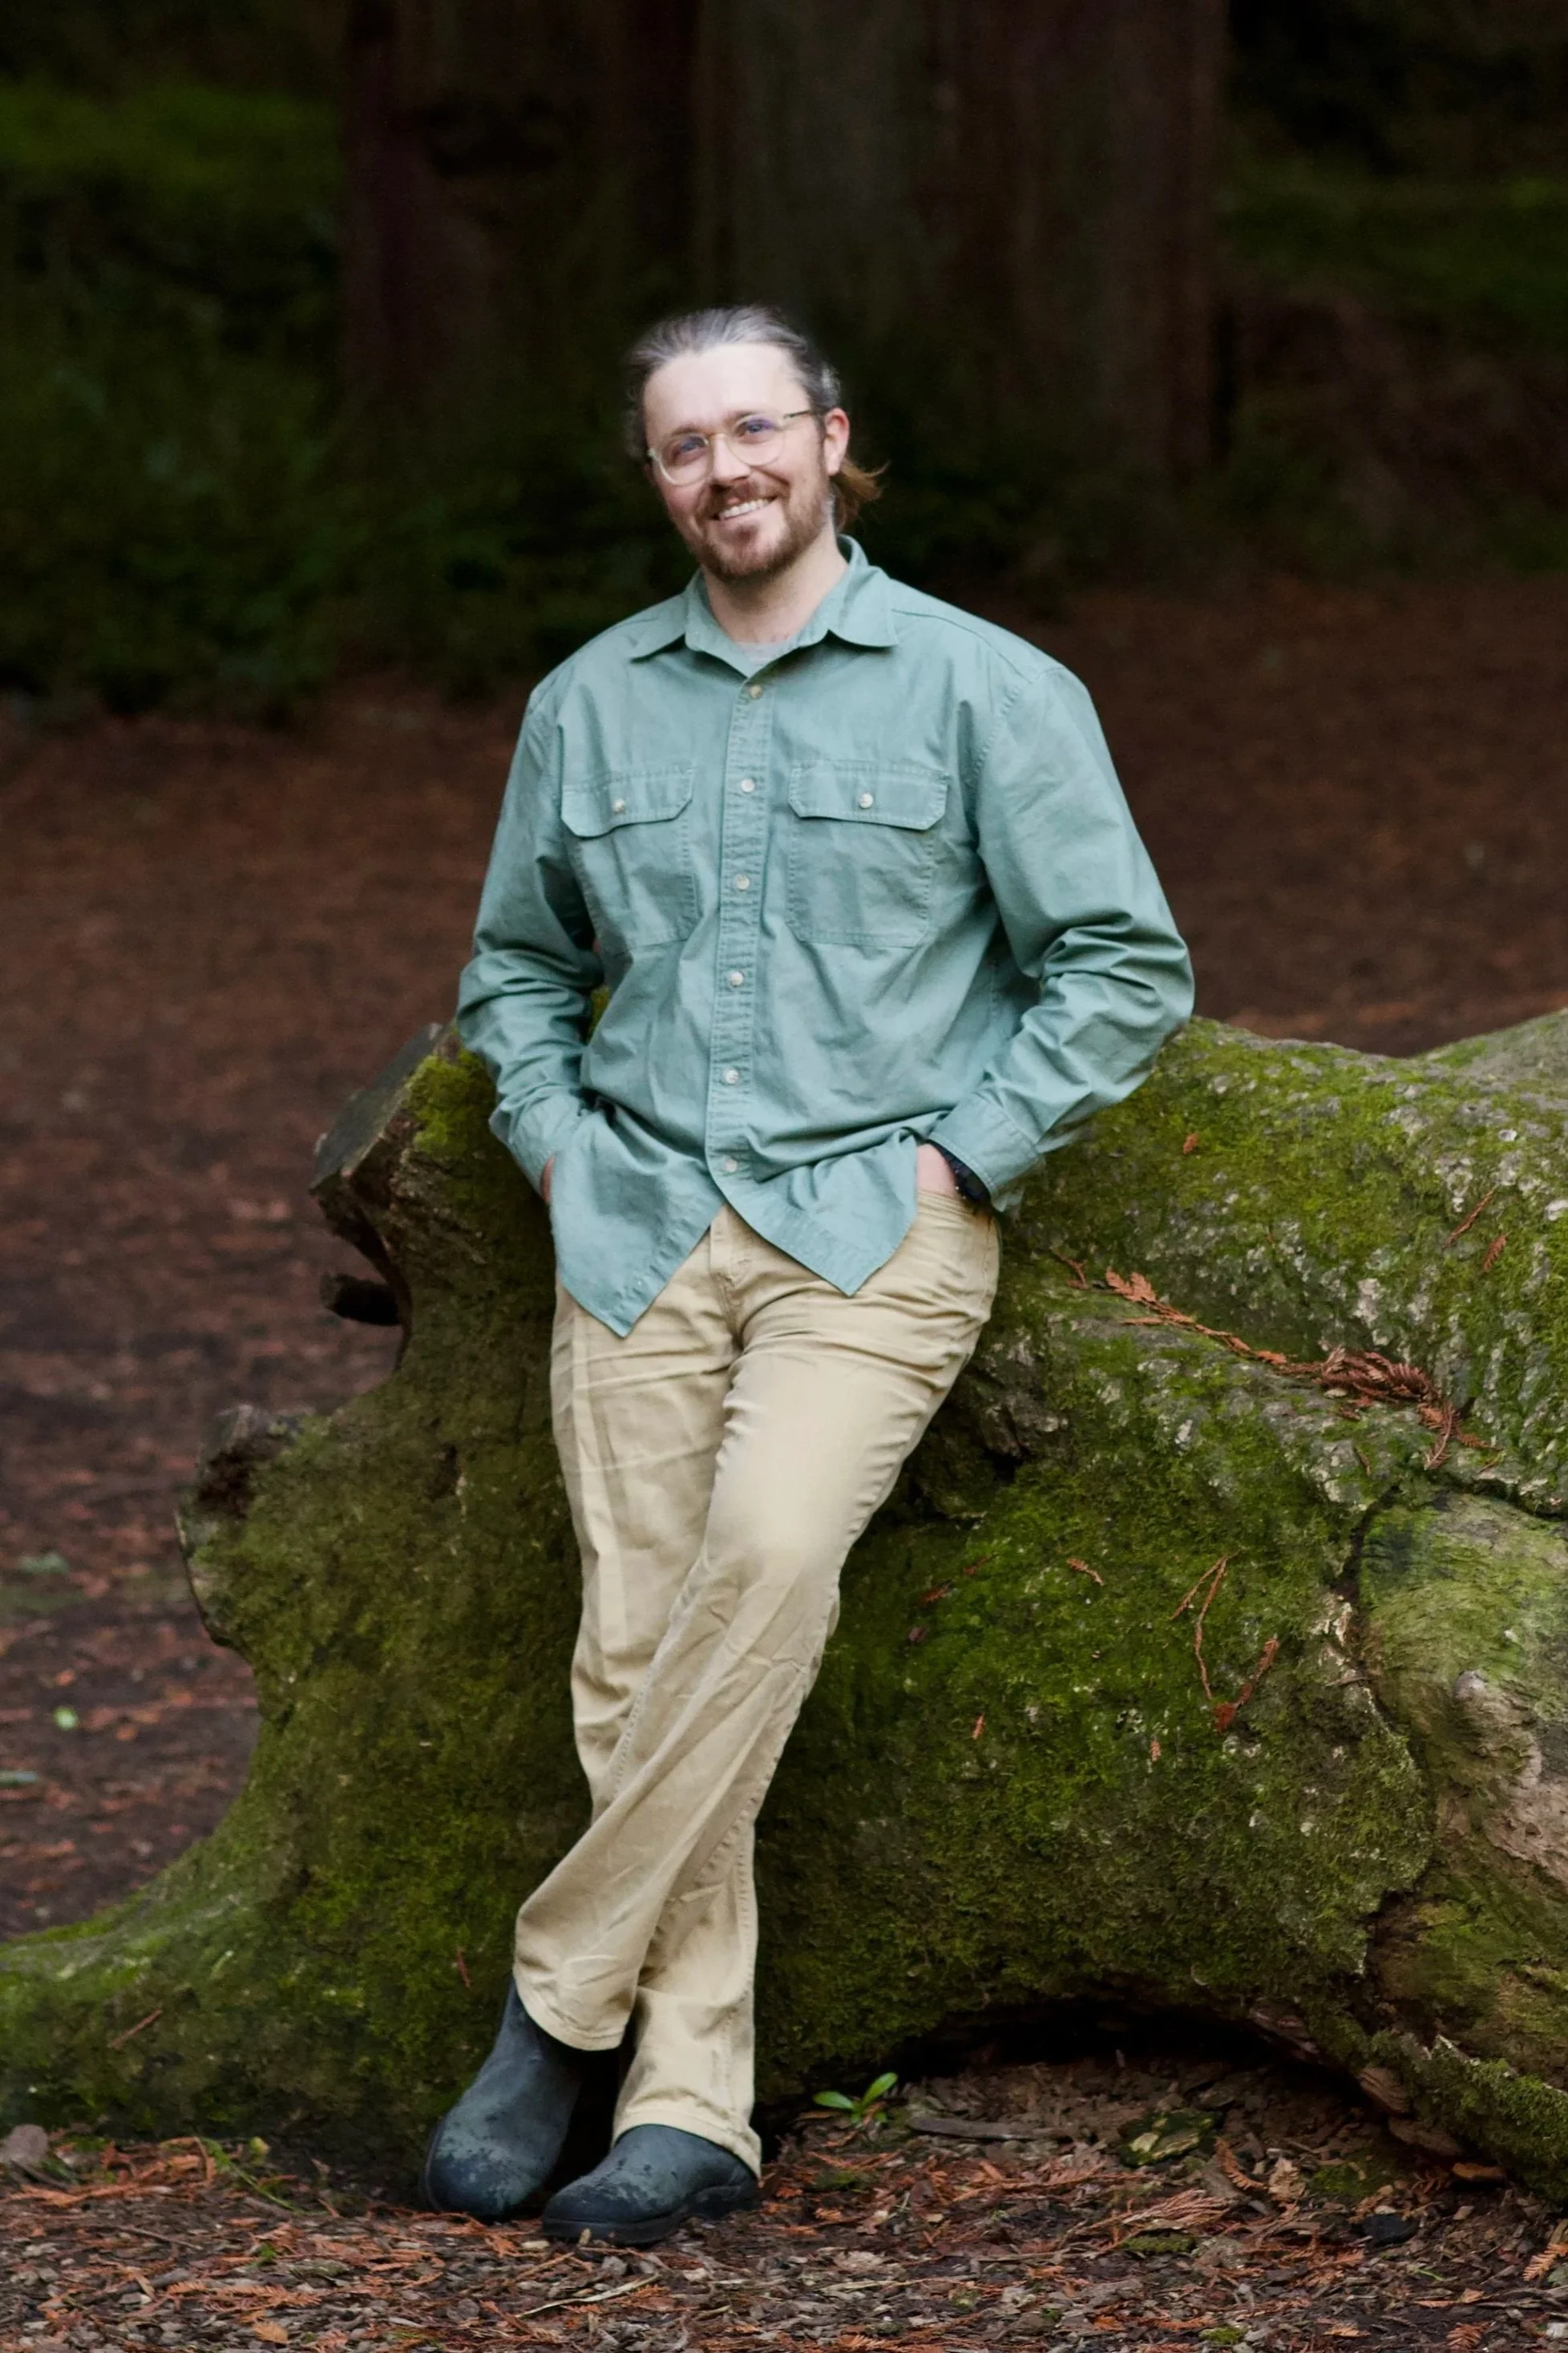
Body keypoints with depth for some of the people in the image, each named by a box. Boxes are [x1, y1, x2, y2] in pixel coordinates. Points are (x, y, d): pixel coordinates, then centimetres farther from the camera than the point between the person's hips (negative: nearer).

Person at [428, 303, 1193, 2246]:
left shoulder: (985, 691, 2)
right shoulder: (587, 704, 14)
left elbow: (1126, 968, 3)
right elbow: (516, 964, 27)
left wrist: (953, 1155, -5)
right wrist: (554, 1138, 10)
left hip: (873, 1228, -4)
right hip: (637, 1224, 4)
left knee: (771, 1553, -27)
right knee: (632, 1643, -8)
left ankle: (562, 1995, -16)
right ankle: (689, 2107, -4)